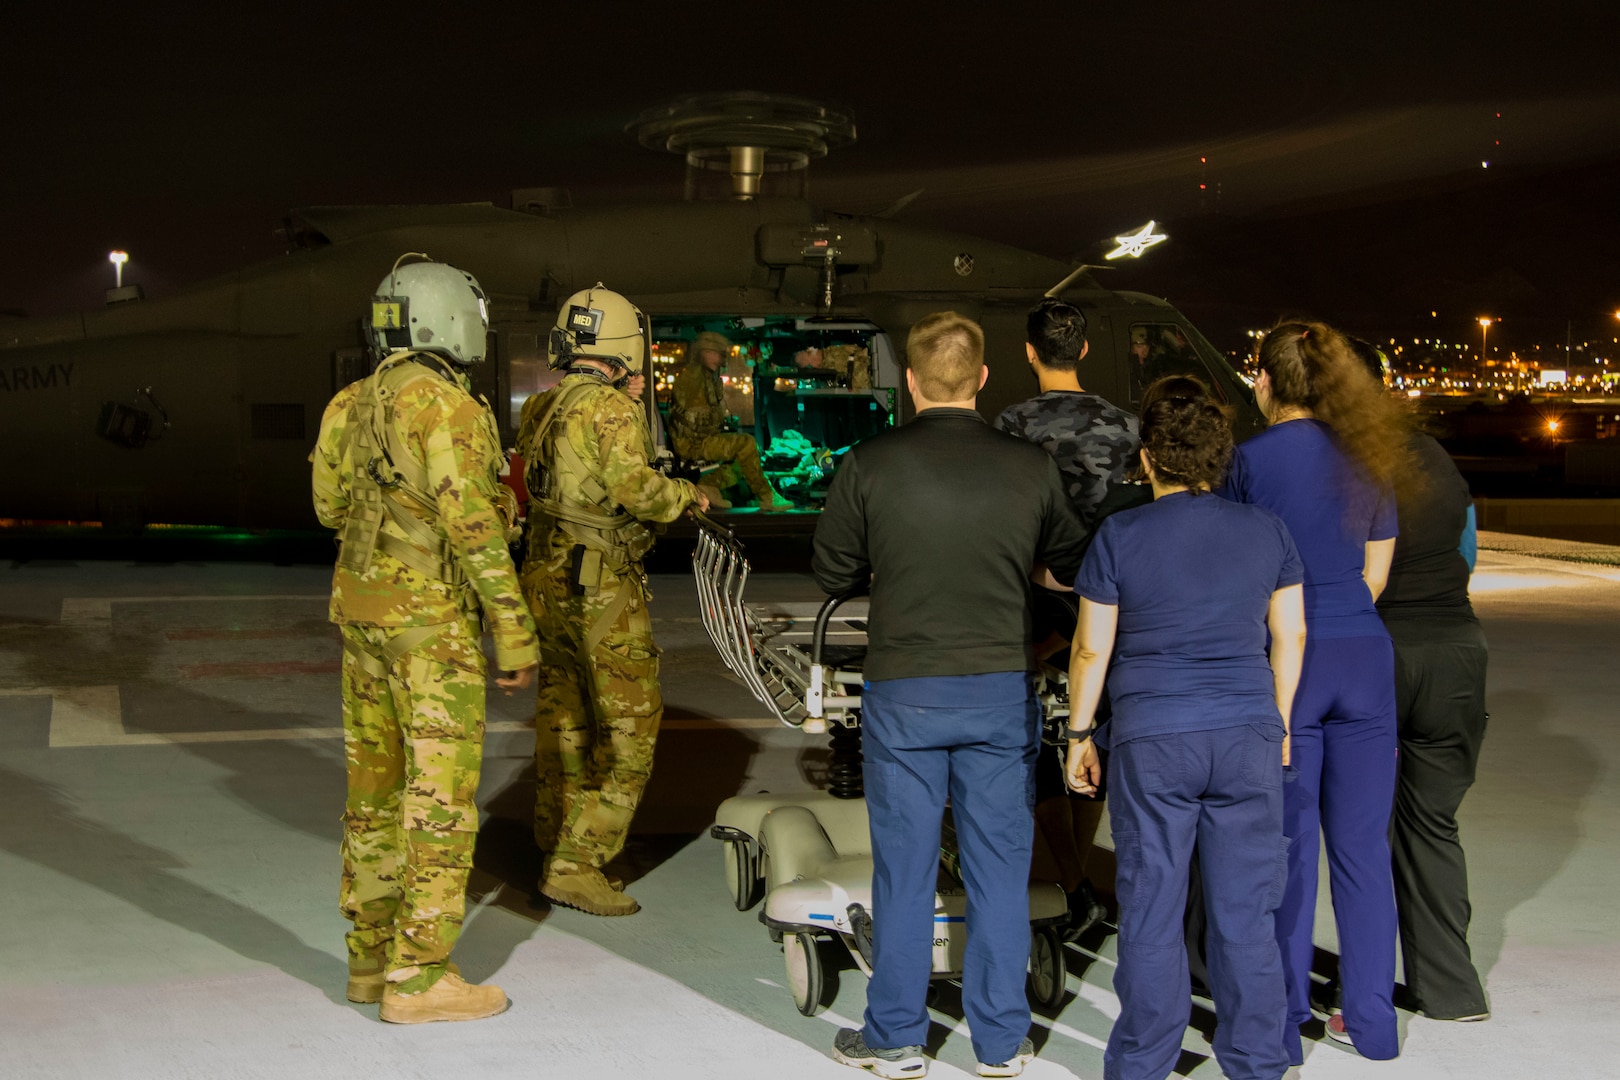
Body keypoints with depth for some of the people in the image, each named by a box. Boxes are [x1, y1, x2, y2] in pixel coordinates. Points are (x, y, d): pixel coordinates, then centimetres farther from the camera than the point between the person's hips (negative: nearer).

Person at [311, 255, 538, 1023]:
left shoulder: (355, 404, 11)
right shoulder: (444, 405, -14)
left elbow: (332, 506, 16)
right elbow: (472, 526, -19)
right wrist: (515, 633, -17)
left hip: (361, 609, 9)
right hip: (431, 620, -8)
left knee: (376, 786, 13)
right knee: (440, 793, -4)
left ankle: (370, 958, 22)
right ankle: (417, 978, -1)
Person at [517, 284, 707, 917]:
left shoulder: (538, 409, 10)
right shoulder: (611, 407, -14)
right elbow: (632, 484, -25)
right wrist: (687, 497, -6)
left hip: (545, 578, 9)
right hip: (603, 588, -8)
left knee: (562, 717, 18)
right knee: (629, 728, -2)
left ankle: (556, 843, 28)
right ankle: (576, 867, -4)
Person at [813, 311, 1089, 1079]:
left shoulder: (868, 466, -8)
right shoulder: (1031, 467, -4)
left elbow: (832, 576, 2)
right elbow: (1074, 566, 9)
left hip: (902, 693, -1)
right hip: (1001, 690, 1)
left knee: (903, 869, 9)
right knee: (999, 868, 10)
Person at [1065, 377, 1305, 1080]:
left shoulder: (1120, 537, -6)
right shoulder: (1266, 531, 3)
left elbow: (1091, 649, -3)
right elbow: (1290, 637, 8)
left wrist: (1080, 735, 7)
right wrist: (1279, 721, 19)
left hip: (1151, 742, -2)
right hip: (1248, 735, 3)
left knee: (1151, 910, 7)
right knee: (1245, 909, 10)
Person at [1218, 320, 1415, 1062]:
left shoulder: (1253, 459, -8)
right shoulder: (1369, 460, 7)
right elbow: (1374, 576, 10)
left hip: (1285, 665, -4)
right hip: (1364, 660, 4)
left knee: (1287, 847, 4)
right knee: (1362, 845, 11)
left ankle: (1283, 1023, 11)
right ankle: (1371, 1020, 18)